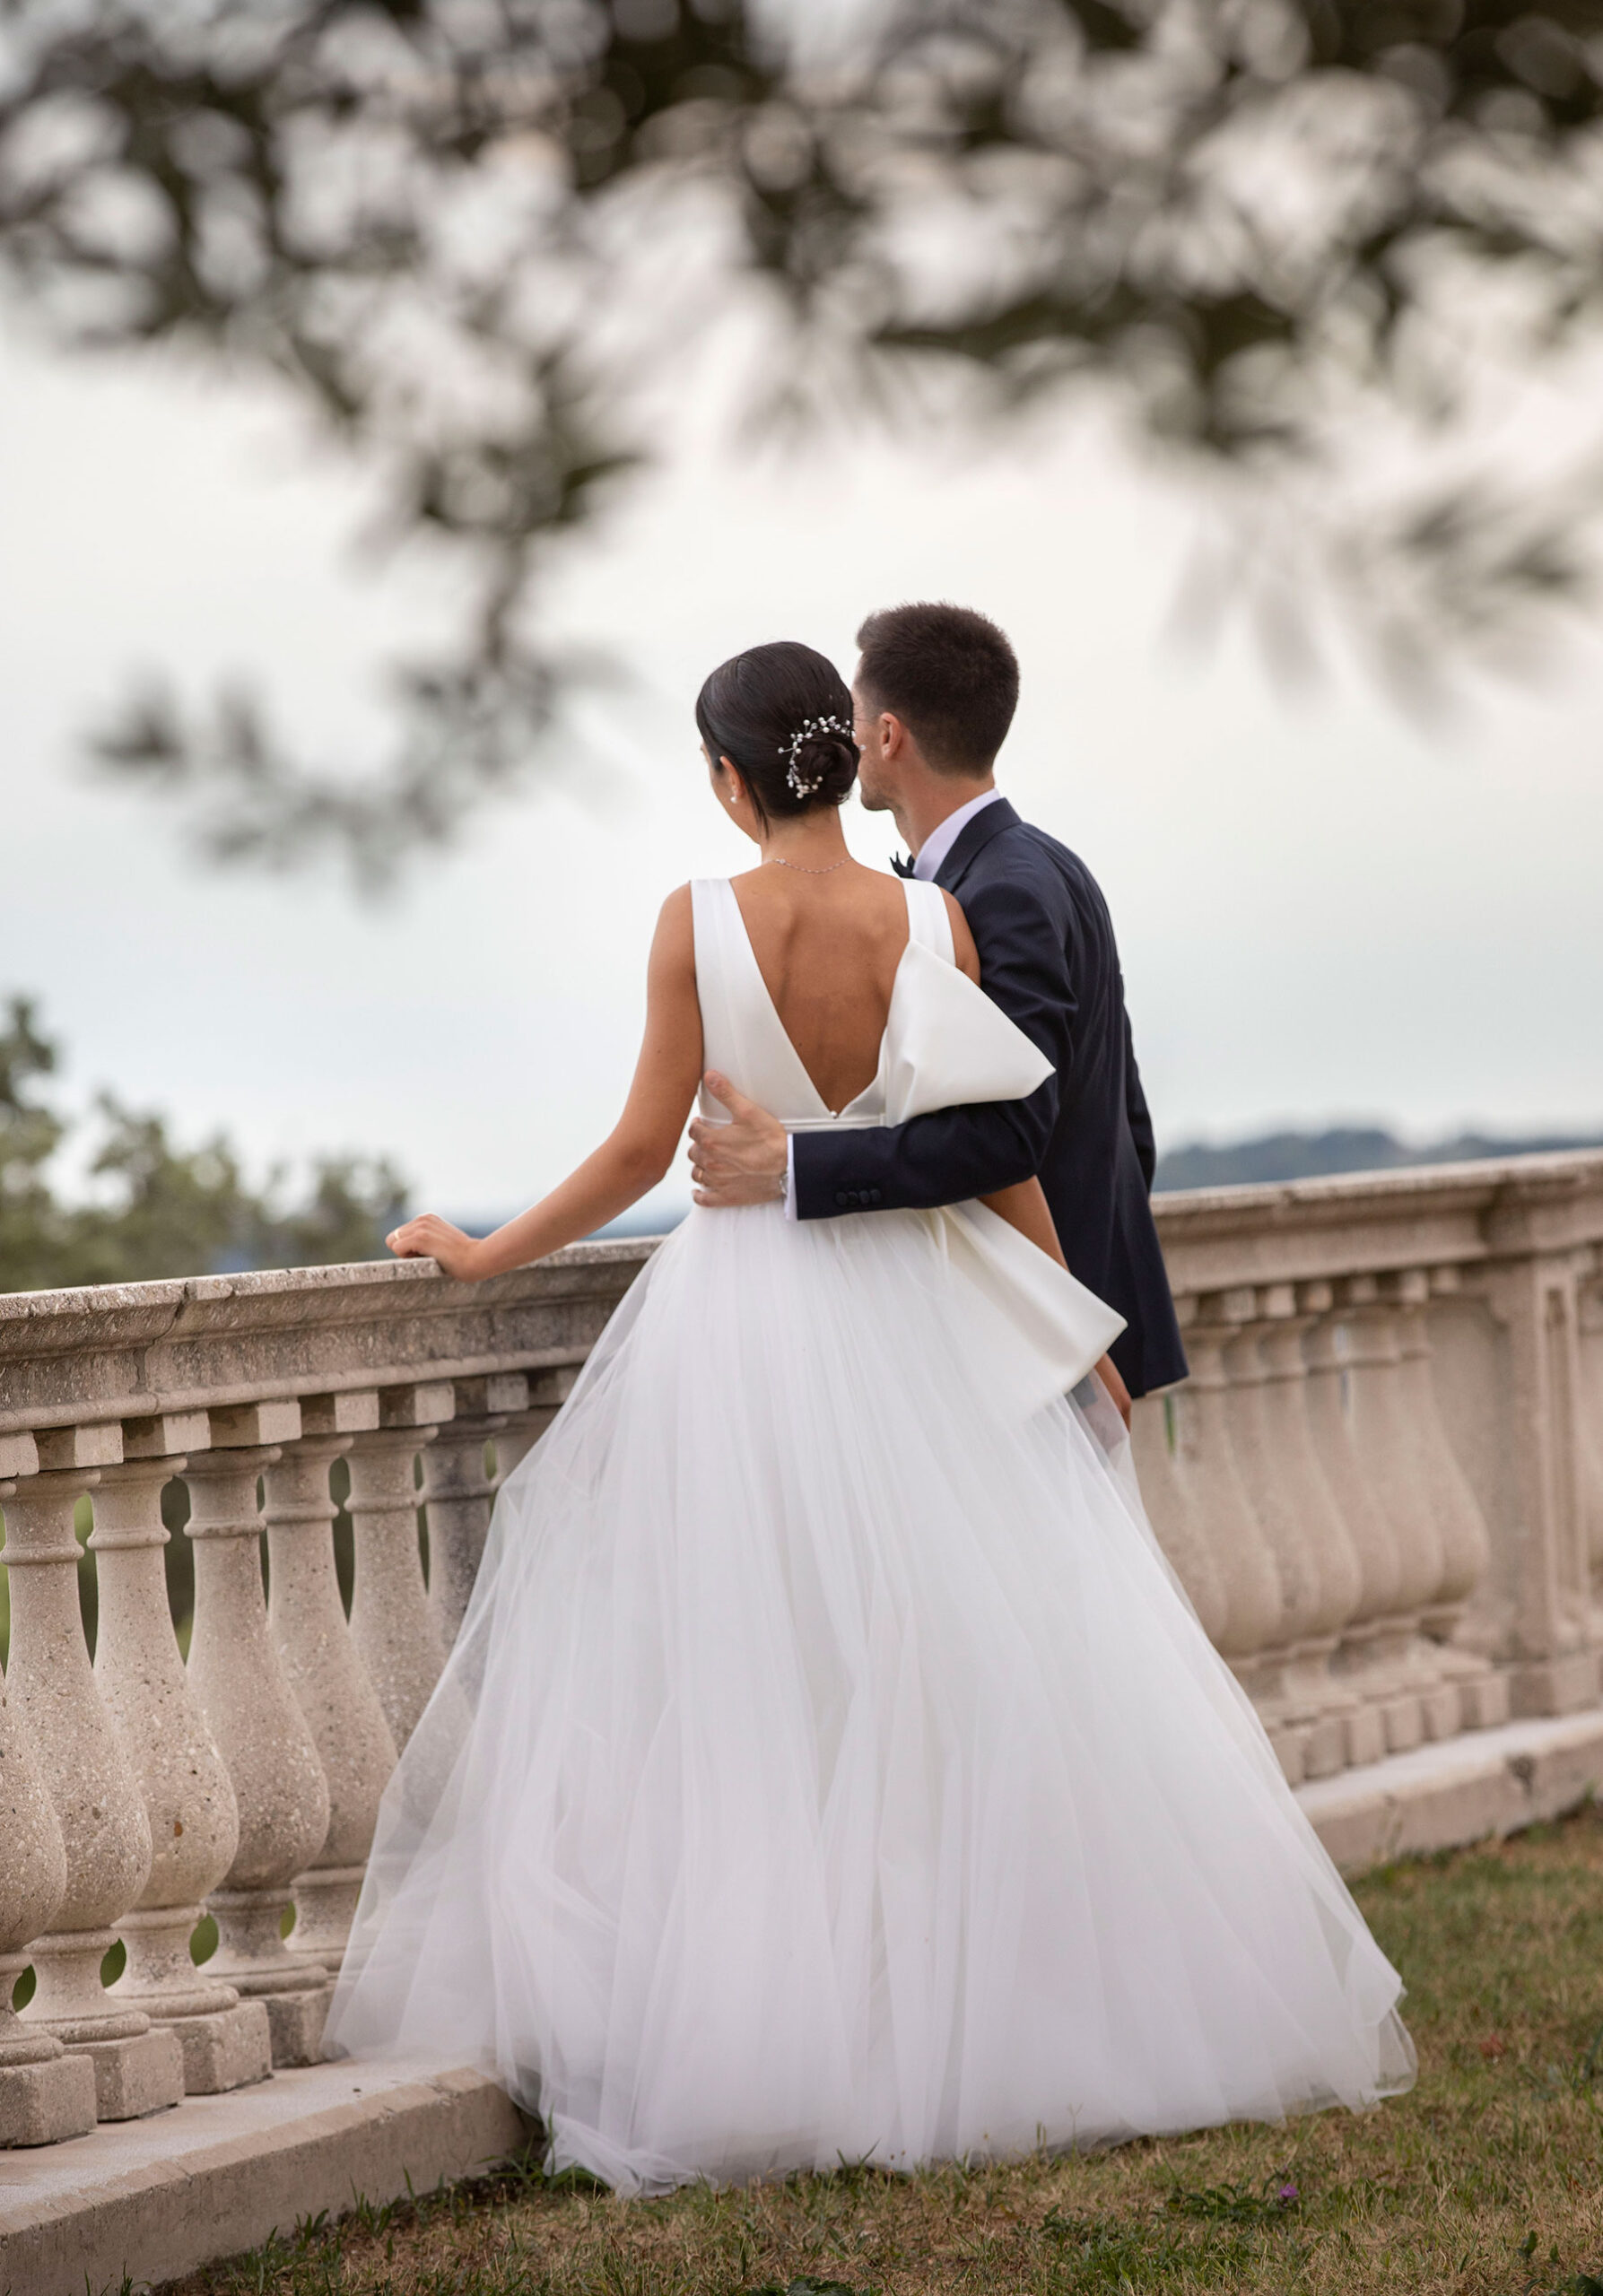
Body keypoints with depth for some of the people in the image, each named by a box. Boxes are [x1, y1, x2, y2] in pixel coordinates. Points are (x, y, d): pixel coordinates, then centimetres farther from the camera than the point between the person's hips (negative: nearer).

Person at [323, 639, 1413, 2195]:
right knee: (977, 1674, 7)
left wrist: (485, 1255, 8)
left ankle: (756, 2041, 3)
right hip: (918, 1317, 1)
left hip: (743, 1320, -1)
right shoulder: (932, 920, -3)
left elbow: (644, 1149, -5)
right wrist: (1079, 1341, 7)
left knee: (743, 1691, 3)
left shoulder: (697, 922, -7)